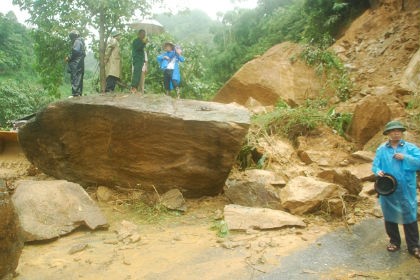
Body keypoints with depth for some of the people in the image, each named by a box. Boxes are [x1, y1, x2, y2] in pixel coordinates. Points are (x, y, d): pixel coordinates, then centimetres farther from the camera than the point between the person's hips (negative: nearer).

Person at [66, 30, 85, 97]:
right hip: (80, 63, 10)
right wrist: (70, 57, 13)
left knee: (75, 78, -13)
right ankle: (79, 93, 12)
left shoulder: (77, 42, -7)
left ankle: (75, 93, -17)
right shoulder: (80, 42, 23)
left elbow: (75, 52, -19)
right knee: (79, 78, 10)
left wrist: (69, 57, -6)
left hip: (76, 64, -10)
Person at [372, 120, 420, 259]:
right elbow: (375, 165, 2)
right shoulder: (381, 149, 3)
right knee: (390, 216, 12)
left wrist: (405, 158, -18)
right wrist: (378, 171, -19)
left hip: (406, 190, -1)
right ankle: (394, 242, 30)